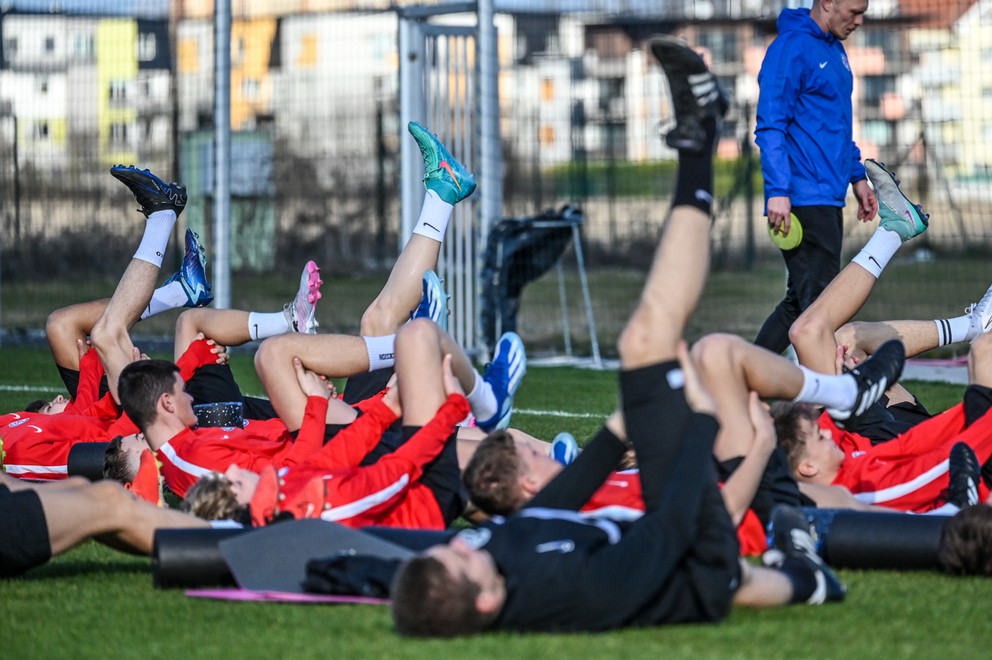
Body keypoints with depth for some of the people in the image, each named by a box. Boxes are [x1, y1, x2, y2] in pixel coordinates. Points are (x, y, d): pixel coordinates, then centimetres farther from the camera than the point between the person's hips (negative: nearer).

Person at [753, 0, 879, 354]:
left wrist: (857, 176, 25)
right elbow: (770, 126, -17)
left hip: (829, 199, 10)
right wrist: (778, 191, -22)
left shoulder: (835, 50, 18)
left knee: (800, 301, 12)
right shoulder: (790, 48, -12)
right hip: (803, 201, -10)